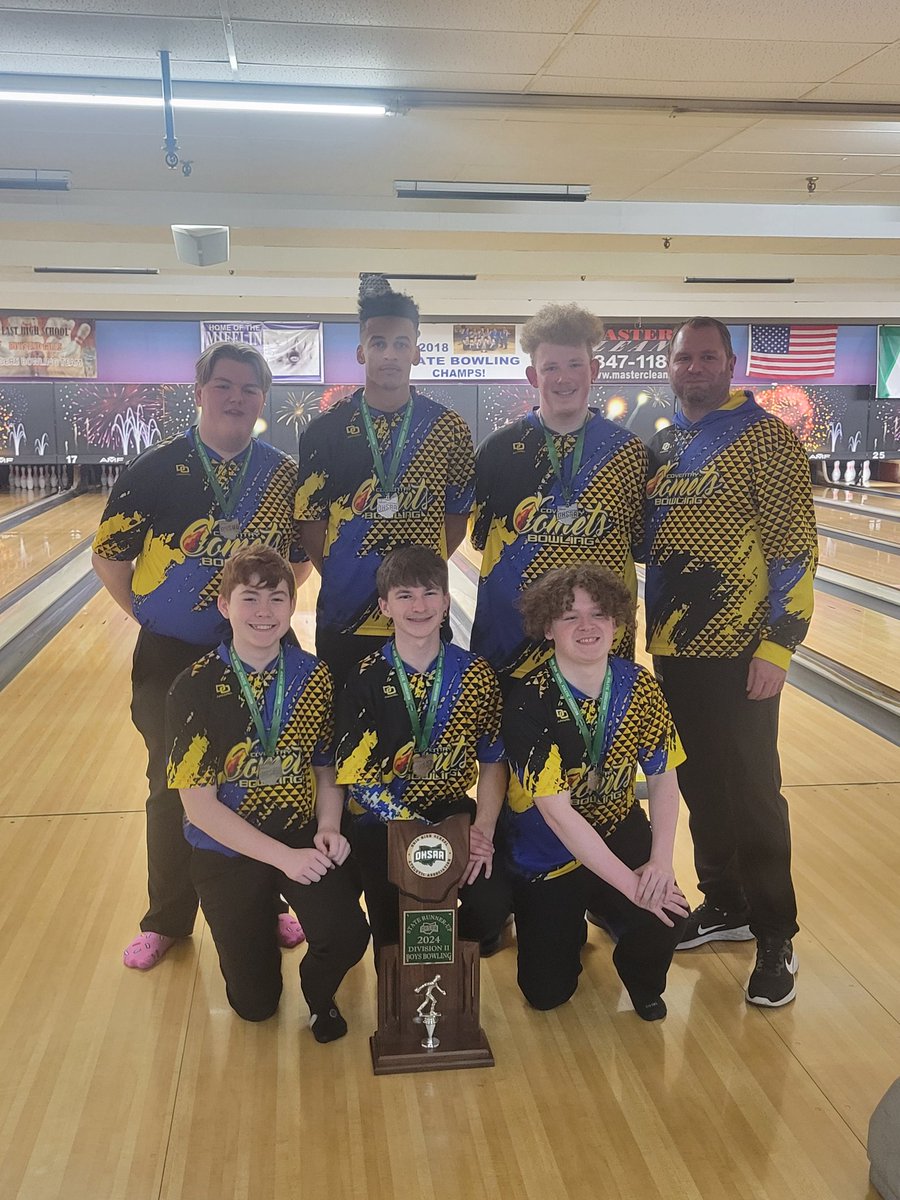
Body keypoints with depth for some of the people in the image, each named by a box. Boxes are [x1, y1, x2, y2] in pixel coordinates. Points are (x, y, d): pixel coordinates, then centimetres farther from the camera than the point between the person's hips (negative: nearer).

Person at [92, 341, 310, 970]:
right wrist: (149, 614, -3)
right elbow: (111, 552, -1)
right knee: (173, 791, 10)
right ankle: (167, 920, 28)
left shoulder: (285, 475, -1)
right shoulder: (156, 469, -7)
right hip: (173, 658, -1)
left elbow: (303, 555, 10)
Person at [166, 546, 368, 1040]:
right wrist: (283, 856, -21)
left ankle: (319, 991, 13)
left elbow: (326, 769, 6)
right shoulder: (196, 688, -14)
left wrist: (328, 828, -14)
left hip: (304, 841, 2)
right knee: (255, 1002, 1)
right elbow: (199, 805, -14)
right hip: (228, 851, -1)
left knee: (347, 938, -23)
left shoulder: (314, 677, -4)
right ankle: (261, 929, 35)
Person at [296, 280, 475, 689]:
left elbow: (458, 513, 6)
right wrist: (340, 578, -3)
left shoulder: (449, 430, -1)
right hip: (344, 618, 0)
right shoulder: (325, 431, -1)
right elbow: (310, 519, 3)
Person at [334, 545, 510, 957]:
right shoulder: (367, 680, -9)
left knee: (493, 902, -22)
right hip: (382, 820, -2)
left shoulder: (475, 674, -1)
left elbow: (493, 761, 5)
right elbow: (360, 781, -11)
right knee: (397, 929, -19)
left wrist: (483, 831, -12)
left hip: (454, 811, 2)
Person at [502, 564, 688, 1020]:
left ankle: (642, 980, 12)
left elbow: (662, 779, -4)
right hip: (546, 852, -2)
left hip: (618, 831, 2)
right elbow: (556, 811, -27)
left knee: (664, 918, -25)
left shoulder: (639, 687, -13)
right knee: (546, 992, -1)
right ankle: (569, 923, 34)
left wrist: (661, 862, -18)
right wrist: (630, 884, -27)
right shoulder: (529, 701, -25)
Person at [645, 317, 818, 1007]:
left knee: (751, 794, 0)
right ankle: (724, 905, 31)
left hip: (737, 652, -6)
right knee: (699, 785, 15)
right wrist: (653, 633, 8)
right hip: (673, 648, 6)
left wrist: (778, 646, -17)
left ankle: (775, 937, 13)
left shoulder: (765, 439, -8)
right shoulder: (663, 447, 12)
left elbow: (795, 547, -12)